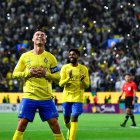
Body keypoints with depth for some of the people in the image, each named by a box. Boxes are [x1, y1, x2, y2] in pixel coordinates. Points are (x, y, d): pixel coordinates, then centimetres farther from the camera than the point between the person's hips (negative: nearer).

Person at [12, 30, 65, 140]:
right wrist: (28, 73, -10)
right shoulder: (25, 56, 4)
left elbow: (58, 77, 6)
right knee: (21, 125, -4)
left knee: (55, 125, -2)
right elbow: (15, 74, 6)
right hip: (29, 97, -1)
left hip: (46, 98, 1)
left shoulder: (50, 57, 5)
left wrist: (46, 74, -11)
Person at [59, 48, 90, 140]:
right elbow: (61, 84, -5)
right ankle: (70, 130, 40)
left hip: (78, 97, -2)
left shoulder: (84, 69, 1)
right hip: (66, 97, 2)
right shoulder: (65, 68, 1)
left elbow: (87, 85, 1)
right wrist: (68, 78, -23)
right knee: (66, 119, 9)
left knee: (74, 118, -13)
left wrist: (82, 80, -21)